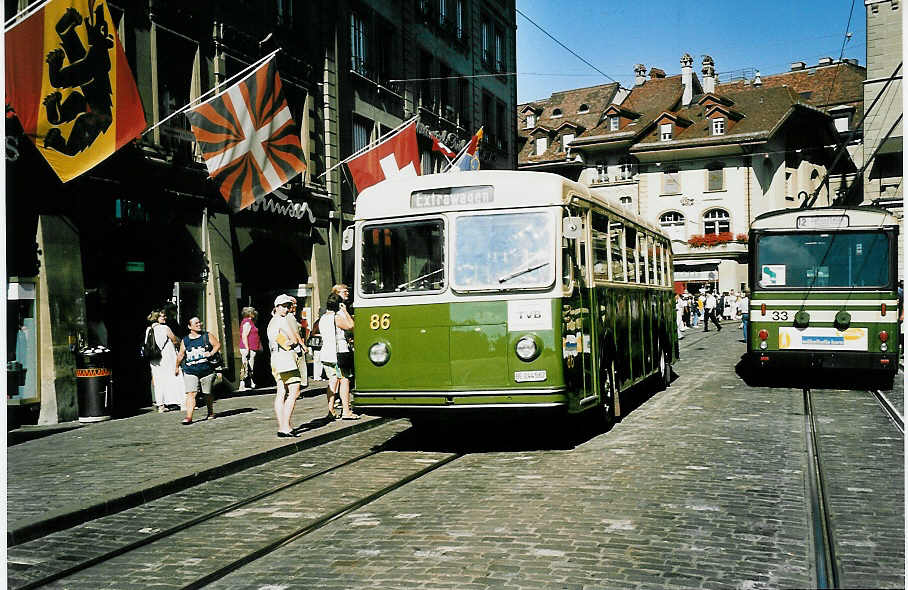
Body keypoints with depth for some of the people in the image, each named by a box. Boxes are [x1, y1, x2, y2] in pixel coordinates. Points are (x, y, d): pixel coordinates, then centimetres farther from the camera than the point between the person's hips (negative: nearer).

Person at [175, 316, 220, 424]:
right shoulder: (185, 340, 7)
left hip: (206, 371, 0)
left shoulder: (207, 336, 5)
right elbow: (181, 355, 17)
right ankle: (188, 417, -19)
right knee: (191, 394, -14)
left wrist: (211, 353, -12)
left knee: (207, 394, 11)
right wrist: (177, 367, 23)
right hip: (190, 372, 0)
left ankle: (211, 413, 33)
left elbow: (217, 345, 4)